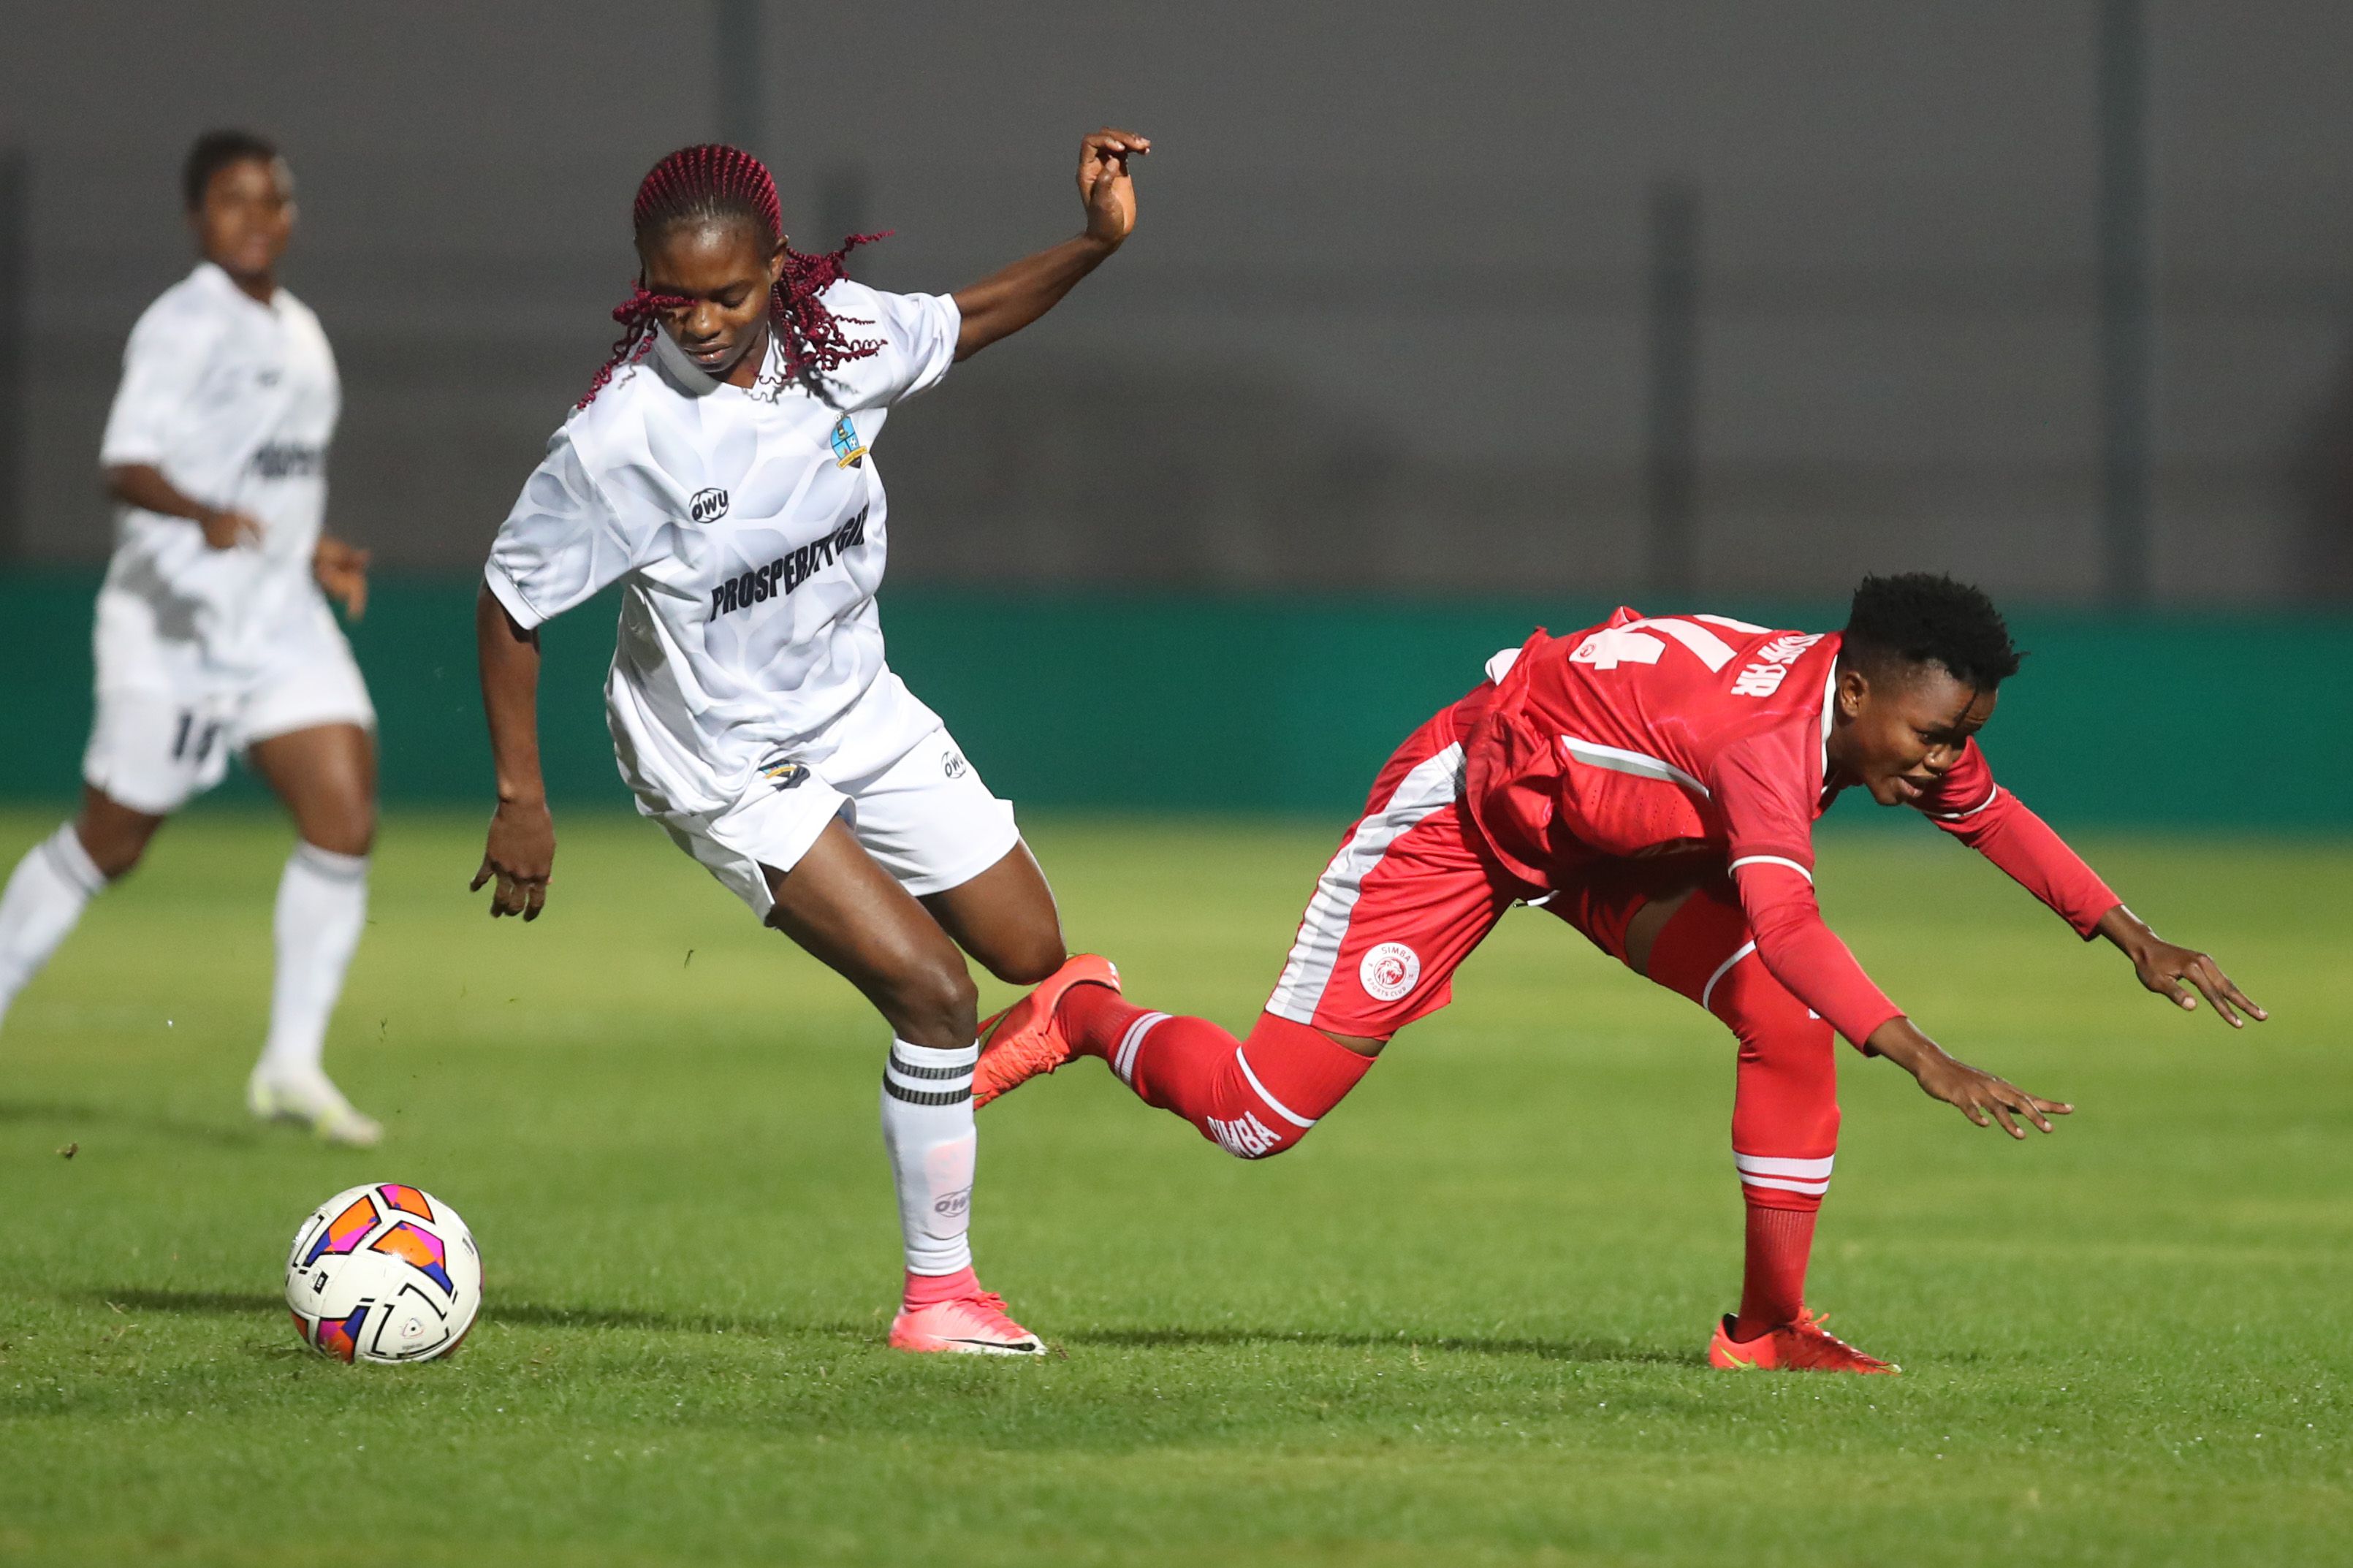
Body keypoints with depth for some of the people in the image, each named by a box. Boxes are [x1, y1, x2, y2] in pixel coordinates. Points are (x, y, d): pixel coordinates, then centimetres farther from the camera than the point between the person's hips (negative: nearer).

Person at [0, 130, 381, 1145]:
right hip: (177, 621, -7)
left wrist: (313, 550, 13)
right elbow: (126, 466, -22)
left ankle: (293, 1064, -4)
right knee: (110, 843, 3)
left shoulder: (299, 331, 15)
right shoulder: (185, 327, -11)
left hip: (282, 620, 7)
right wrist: (205, 516, -39)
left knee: (346, 818, -9)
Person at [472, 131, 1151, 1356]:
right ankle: (939, 1294, -2)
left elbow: (968, 321, 9)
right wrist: (521, 802, -13)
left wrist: (1095, 243, -6)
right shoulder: (622, 437, -28)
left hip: (858, 708, 6)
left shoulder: (838, 336, -13)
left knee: (1031, 953, 11)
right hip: (732, 769, -6)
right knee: (932, 990, -16)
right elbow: (510, 602, -16)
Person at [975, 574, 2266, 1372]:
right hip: (1466, 803, -8)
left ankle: (1769, 1327, -3)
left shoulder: (1896, 719, -12)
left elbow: (1992, 816, 9)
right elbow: (1785, 923, -55)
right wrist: (1920, 1058, -64)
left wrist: (2132, 941, 7)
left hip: (1611, 832, 8)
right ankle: (1085, 1014, 19)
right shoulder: (1772, 728, -39)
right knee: (1261, 1111, -10)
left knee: (1789, 1025, -14)